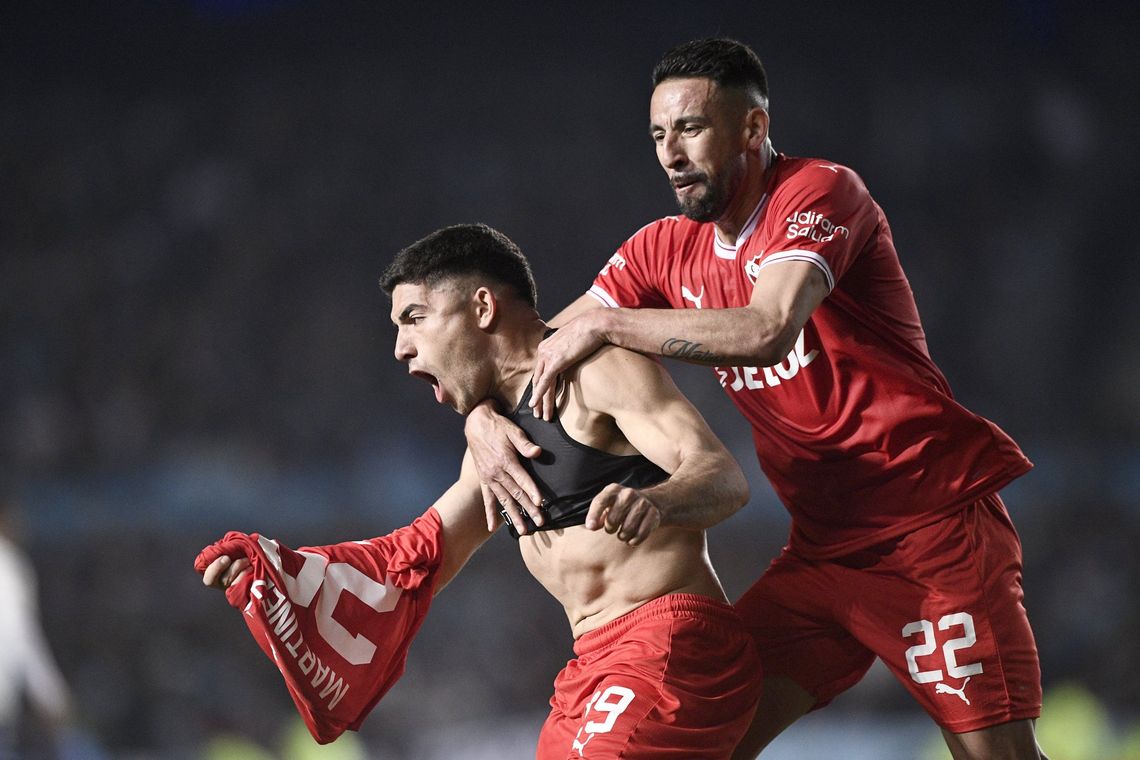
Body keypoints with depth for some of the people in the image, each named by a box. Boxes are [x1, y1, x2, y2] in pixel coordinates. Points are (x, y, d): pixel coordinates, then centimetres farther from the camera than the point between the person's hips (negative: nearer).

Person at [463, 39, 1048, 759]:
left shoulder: (822, 192, -13)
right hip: (822, 549, 6)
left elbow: (766, 332, -30)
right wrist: (483, 416, -13)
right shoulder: (665, 252, 7)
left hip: (935, 524, -6)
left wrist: (602, 326, -24)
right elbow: (537, 353, 10)